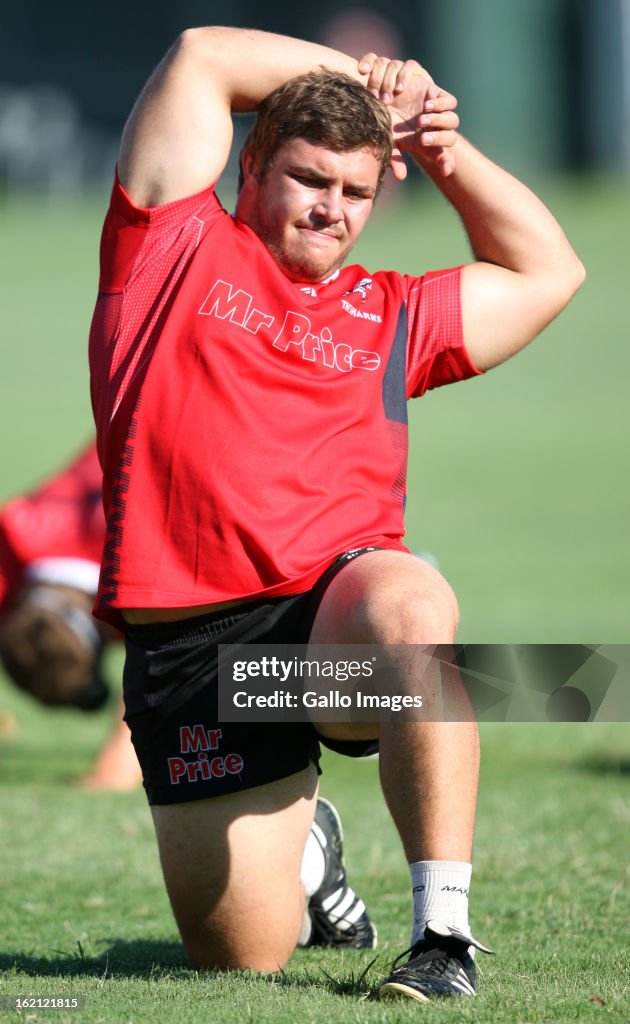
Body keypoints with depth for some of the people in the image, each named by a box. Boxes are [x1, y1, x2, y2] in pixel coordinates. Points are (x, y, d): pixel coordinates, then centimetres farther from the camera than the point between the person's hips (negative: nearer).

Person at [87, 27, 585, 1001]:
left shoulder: (387, 316, 21)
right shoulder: (177, 248, 12)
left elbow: (546, 272, 33)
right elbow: (203, 57, 9)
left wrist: (444, 152, 22)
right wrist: (361, 77, 17)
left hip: (339, 605, 1)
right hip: (187, 641, -1)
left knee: (411, 607, -39)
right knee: (242, 958, -5)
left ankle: (445, 932, -33)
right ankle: (301, 846, 35)